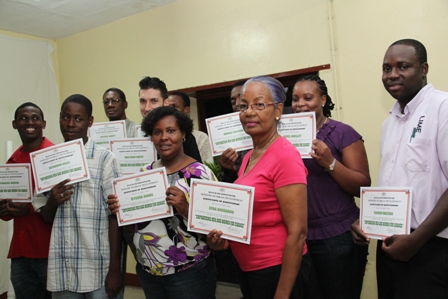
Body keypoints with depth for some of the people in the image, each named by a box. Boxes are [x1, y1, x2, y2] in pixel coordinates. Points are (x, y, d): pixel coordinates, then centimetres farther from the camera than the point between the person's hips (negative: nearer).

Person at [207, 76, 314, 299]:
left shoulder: (285, 155, -18)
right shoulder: (248, 157, 6)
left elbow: (297, 233, -20)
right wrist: (226, 238, -1)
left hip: (279, 272, -8)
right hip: (249, 270, 8)